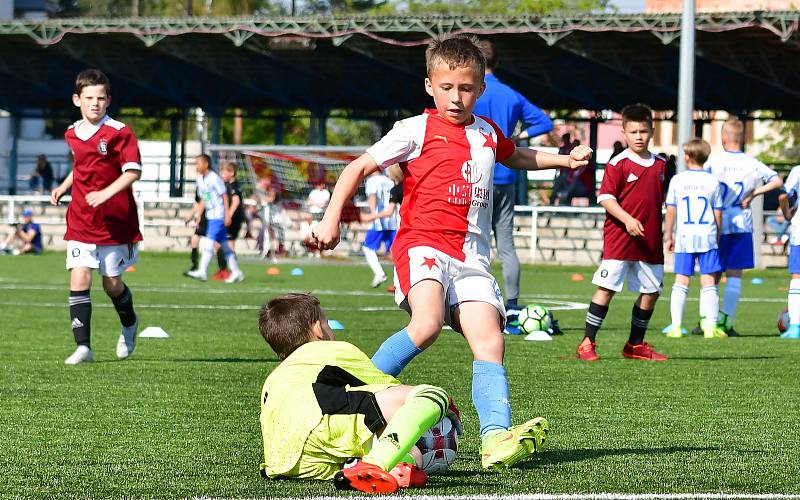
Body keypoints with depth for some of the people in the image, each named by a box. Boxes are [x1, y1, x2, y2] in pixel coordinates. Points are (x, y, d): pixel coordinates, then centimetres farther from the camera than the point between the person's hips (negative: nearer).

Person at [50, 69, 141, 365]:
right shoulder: (72, 134, 8)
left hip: (116, 221, -4)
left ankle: (129, 325, 40)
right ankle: (83, 347, -14)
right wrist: (63, 187, 13)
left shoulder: (119, 132, -10)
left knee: (112, 283, 8)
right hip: (80, 221, 4)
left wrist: (106, 193, -29)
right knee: (79, 279, -12)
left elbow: (133, 171, -17)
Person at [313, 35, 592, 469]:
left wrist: (565, 159, 36)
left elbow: (515, 157, 44)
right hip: (423, 244, -5)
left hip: (472, 258, 5)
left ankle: (496, 437, -26)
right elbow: (359, 167, 2)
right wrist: (331, 218, -6)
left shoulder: (488, 133, 19)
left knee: (488, 341, -14)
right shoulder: (417, 130, 1)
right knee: (427, 324, -31)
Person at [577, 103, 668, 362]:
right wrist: (627, 219, -23)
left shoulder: (660, 165, 12)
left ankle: (635, 345, 20)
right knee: (606, 287, -8)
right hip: (619, 238, -6)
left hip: (650, 242, 6)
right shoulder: (618, 164, -6)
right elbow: (606, 198, -11)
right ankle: (587, 343, -4)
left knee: (651, 291, 8)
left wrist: (666, 232, 19)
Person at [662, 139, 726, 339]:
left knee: (681, 281, 5)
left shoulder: (677, 180, 1)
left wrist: (668, 236, 11)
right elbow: (718, 214, 4)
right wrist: (717, 237, 16)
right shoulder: (713, 182, 2)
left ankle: (676, 326, 0)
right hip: (707, 235, 0)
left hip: (684, 237, 0)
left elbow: (670, 211, 2)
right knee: (709, 281, 2)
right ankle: (710, 325, -4)